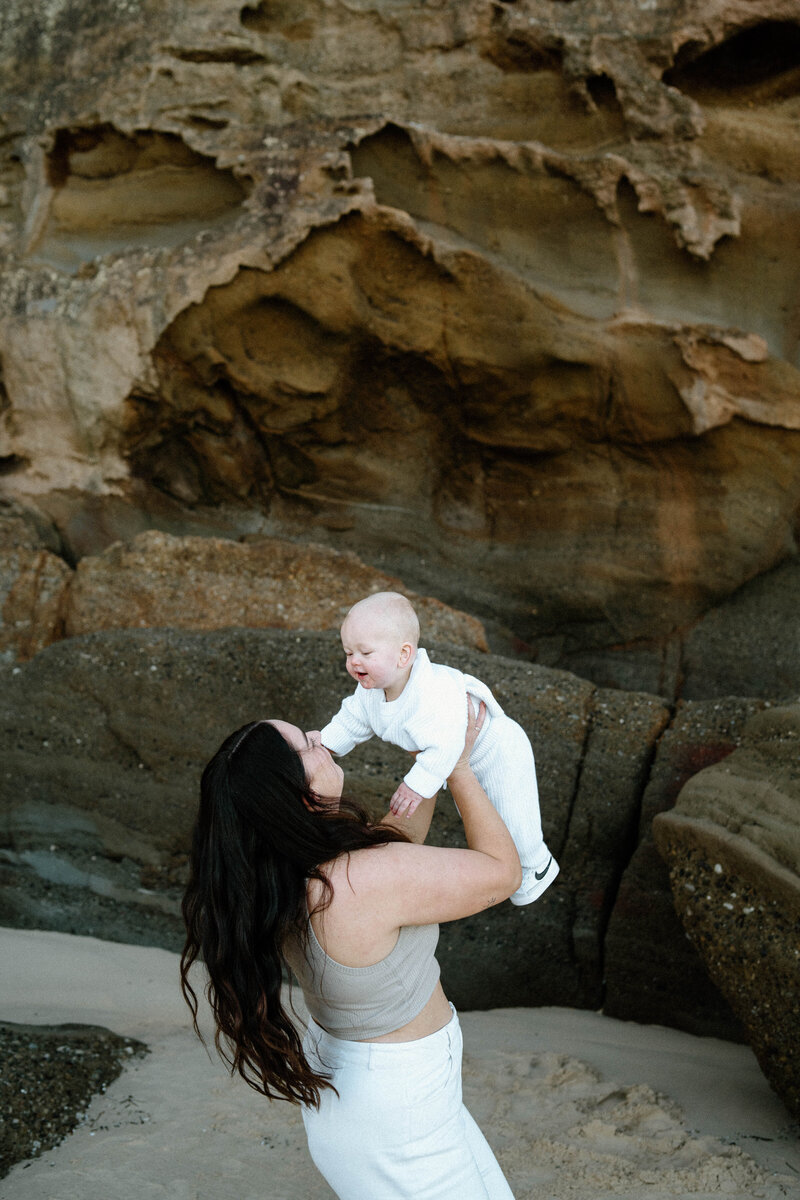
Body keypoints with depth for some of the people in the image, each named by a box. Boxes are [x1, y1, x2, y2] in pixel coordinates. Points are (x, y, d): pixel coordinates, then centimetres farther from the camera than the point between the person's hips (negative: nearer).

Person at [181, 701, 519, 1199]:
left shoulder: (279, 873, -11)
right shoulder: (367, 881, -36)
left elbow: (398, 841, 9)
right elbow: (503, 872, -20)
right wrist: (459, 768, -12)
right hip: (397, 1113, -8)